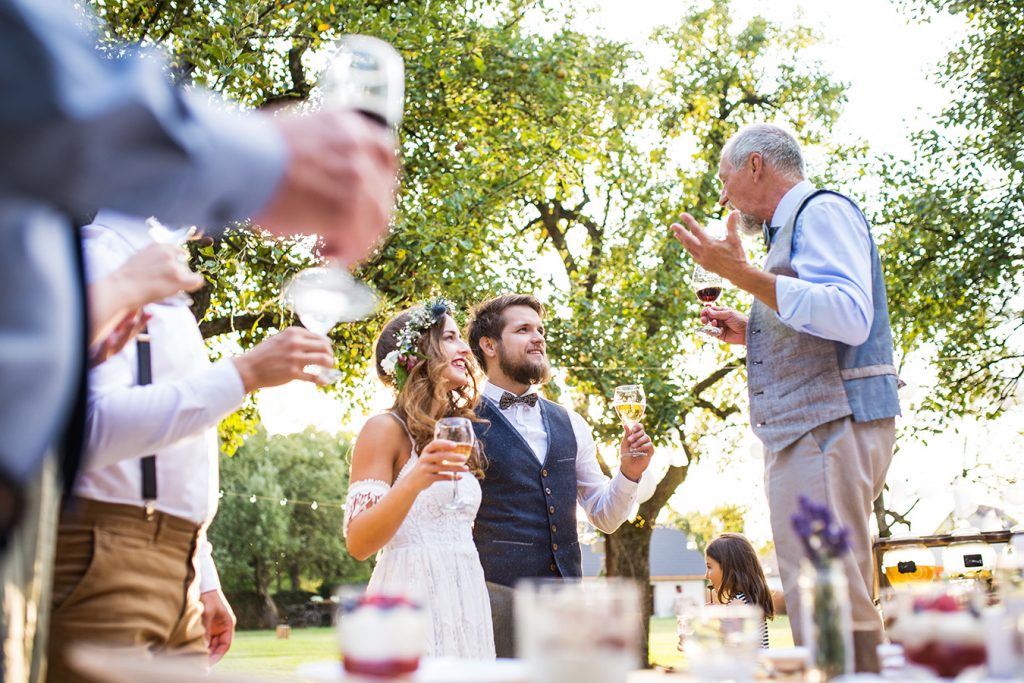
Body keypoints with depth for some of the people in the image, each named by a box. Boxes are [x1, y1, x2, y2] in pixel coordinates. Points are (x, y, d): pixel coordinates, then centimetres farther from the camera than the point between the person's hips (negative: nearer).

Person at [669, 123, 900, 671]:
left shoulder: (821, 210, -4)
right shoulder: (791, 230, 25)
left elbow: (850, 318, -21)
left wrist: (743, 275, -22)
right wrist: (751, 333, 20)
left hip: (829, 426, -11)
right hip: (804, 433, 11)